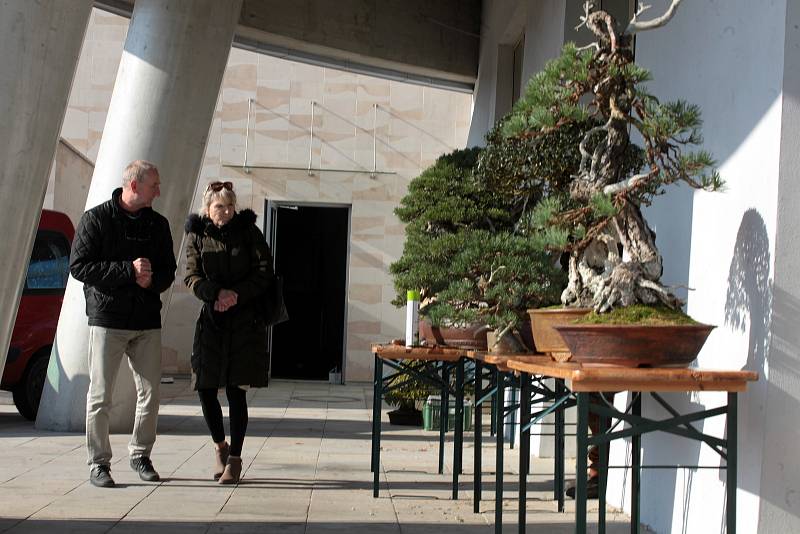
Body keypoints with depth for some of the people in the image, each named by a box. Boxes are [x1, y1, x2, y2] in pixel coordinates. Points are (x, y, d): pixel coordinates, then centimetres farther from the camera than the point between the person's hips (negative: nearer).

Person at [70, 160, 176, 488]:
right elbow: (79, 267, -9)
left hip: (147, 322, 4)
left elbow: (168, 270, 15)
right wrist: (129, 270, -16)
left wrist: (152, 280, -9)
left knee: (150, 393, 5)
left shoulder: (158, 224, 11)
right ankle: (99, 463, 8)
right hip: (107, 318, -4)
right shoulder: (96, 219, -3)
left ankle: (140, 455, 22)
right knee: (100, 395, -1)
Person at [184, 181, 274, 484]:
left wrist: (237, 295, -15)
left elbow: (264, 272, -2)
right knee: (205, 388, -2)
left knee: (236, 390, -4)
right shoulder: (196, 236, 6)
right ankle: (219, 445, 24)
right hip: (211, 322, 2)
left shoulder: (248, 231, 2)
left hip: (246, 322, -2)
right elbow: (192, 277, 0)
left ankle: (234, 458, 8)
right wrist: (218, 293, -18)